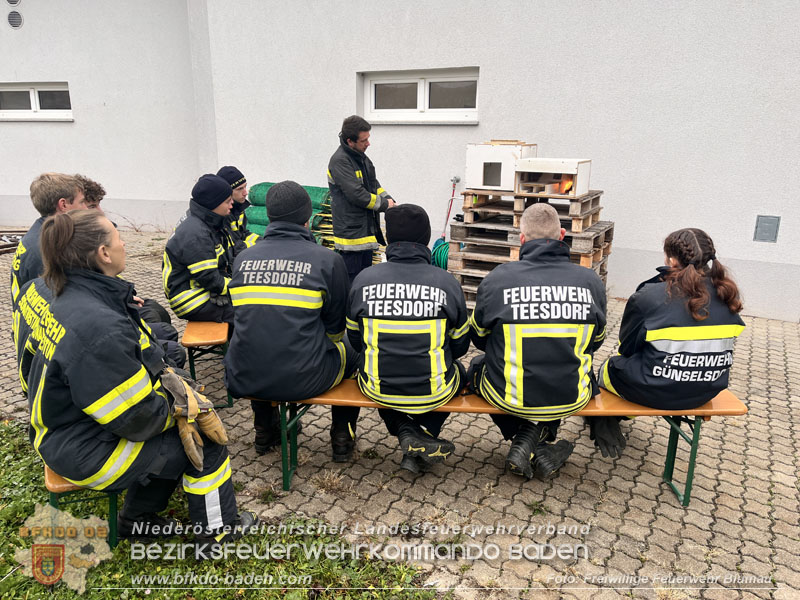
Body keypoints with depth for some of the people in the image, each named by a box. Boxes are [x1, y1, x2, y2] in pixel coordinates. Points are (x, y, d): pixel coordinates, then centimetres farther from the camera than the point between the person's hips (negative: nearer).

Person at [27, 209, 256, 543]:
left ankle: (138, 518, 31)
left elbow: (132, 366, 7)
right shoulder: (98, 327, -34)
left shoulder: (73, 299, -1)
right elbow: (136, 418, -28)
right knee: (204, 438, 0)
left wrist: (174, 389, -4)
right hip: (86, 452, -9)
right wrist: (179, 405, -9)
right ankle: (217, 528, 22)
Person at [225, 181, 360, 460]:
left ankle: (265, 431, 46)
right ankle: (342, 437, 33)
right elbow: (337, 326, 2)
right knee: (352, 353, 26)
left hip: (244, 380, 4)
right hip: (303, 380, -3)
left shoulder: (242, 258, 3)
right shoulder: (327, 259, -8)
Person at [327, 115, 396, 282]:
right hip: (351, 232, -9)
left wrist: (388, 198, 2)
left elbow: (373, 183, 22)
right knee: (352, 281, -4)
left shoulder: (361, 157, 13)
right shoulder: (340, 161, -16)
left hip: (367, 229, 9)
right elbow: (357, 194, -22)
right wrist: (385, 205, -11)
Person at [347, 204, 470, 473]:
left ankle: (406, 432, 12)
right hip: (434, 392, 0)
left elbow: (355, 339, 5)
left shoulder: (364, 279, -7)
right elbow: (460, 345, 2)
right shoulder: (447, 282, -8)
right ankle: (423, 441, 17)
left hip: (377, 388, 1)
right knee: (458, 371, 34)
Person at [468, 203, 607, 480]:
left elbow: (479, 338, 4)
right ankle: (540, 436, 18)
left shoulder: (497, 279, -12)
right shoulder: (591, 281, -6)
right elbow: (595, 341, 9)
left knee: (478, 366, 30)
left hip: (510, 398, -2)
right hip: (572, 399, 2)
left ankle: (524, 440, 16)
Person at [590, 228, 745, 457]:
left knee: (608, 368, 23)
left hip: (655, 392, -6)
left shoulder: (649, 296, -19)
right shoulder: (727, 295, -4)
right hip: (707, 391, 6)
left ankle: (604, 426, 36)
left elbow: (626, 347, -6)